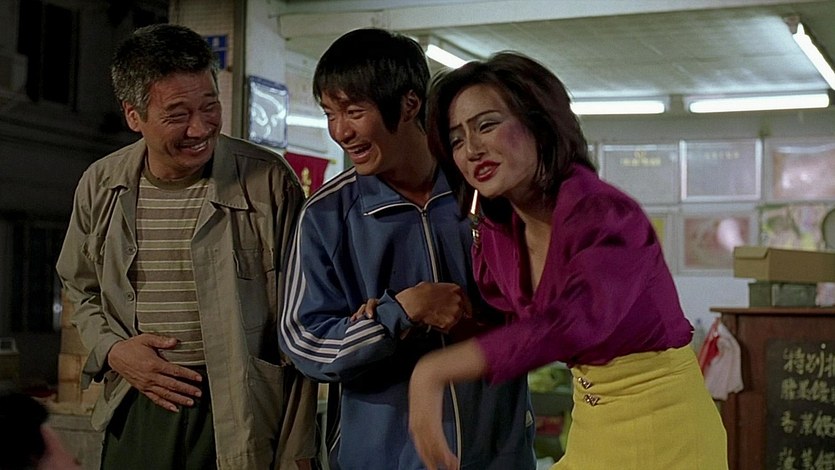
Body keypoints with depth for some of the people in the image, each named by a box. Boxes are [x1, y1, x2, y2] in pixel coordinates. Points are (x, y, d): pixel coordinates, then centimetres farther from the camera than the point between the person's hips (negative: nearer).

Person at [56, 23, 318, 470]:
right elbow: (81, 289, 19)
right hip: (136, 413, 4)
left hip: (242, 413, -3)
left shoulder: (268, 180, -10)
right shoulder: (100, 186, 2)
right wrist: (111, 349, -1)